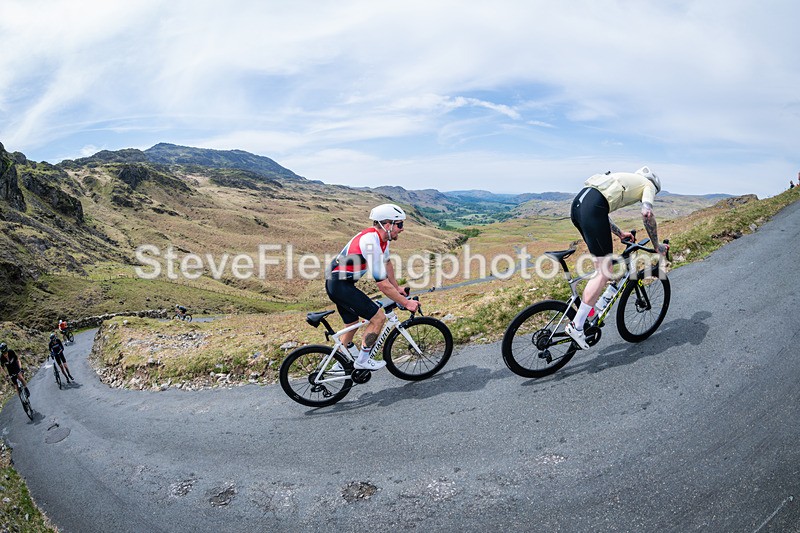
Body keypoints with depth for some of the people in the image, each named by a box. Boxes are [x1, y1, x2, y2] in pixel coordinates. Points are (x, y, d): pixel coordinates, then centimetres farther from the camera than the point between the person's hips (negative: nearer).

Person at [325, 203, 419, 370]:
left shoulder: (381, 237, 3)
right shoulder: (372, 243, -27)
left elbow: (387, 263, 20)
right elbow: (382, 284, -25)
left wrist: (397, 288, 26)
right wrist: (406, 303, -17)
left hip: (335, 283, 10)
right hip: (340, 286, -10)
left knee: (352, 324, 21)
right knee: (378, 317, -7)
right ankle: (362, 361, 7)